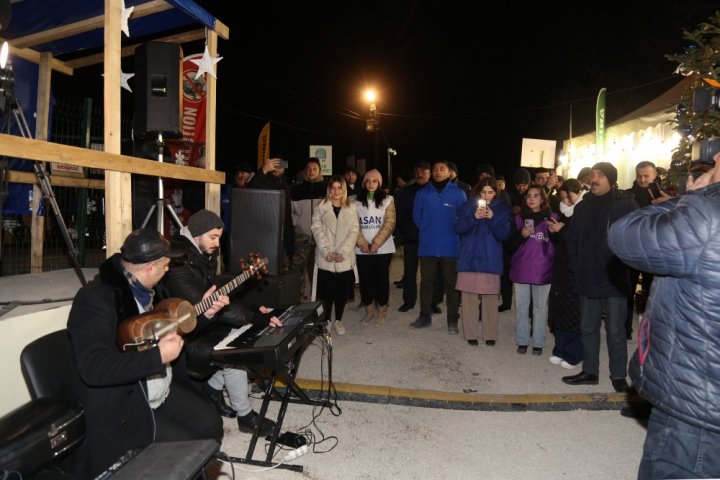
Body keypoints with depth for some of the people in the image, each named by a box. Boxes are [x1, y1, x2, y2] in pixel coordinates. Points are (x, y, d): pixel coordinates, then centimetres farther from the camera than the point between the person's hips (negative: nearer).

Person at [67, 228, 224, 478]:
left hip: (163, 389, 8)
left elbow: (163, 329, 17)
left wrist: (202, 312, 7)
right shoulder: (95, 299, -26)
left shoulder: (143, 288, 3)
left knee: (211, 424, 4)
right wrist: (158, 356, -36)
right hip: (119, 405, -8)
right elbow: (94, 368, -36)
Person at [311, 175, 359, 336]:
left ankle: (338, 321, 21)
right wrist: (326, 251, -15)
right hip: (325, 258, -1)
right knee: (327, 290, 3)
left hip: (345, 258, 1)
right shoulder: (320, 207, 5)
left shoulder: (352, 208, 7)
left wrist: (343, 252, -12)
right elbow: (317, 230, -3)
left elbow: (354, 231, -1)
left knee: (342, 290, 5)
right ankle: (327, 321, 19)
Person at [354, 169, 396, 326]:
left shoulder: (387, 200, 1)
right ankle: (369, 310, 20)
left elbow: (389, 224, -6)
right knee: (365, 279, 5)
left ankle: (381, 311, 15)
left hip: (383, 248, -2)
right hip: (362, 249, 2)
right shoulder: (357, 201, 7)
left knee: (382, 279, 2)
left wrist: (376, 243, -14)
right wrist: (362, 242, -12)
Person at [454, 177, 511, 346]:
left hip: (491, 260, 0)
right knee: (468, 297, 0)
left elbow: (503, 235, -2)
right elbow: (458, 228, -3)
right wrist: (474, 217, -18)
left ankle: (490, 334, 11)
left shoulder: (502, 208, 5)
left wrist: (493, 218, -17)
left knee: (490, 297, -1)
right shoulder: (468, 205, 6)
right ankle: (470, 333, 10)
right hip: (469, 257, 0)